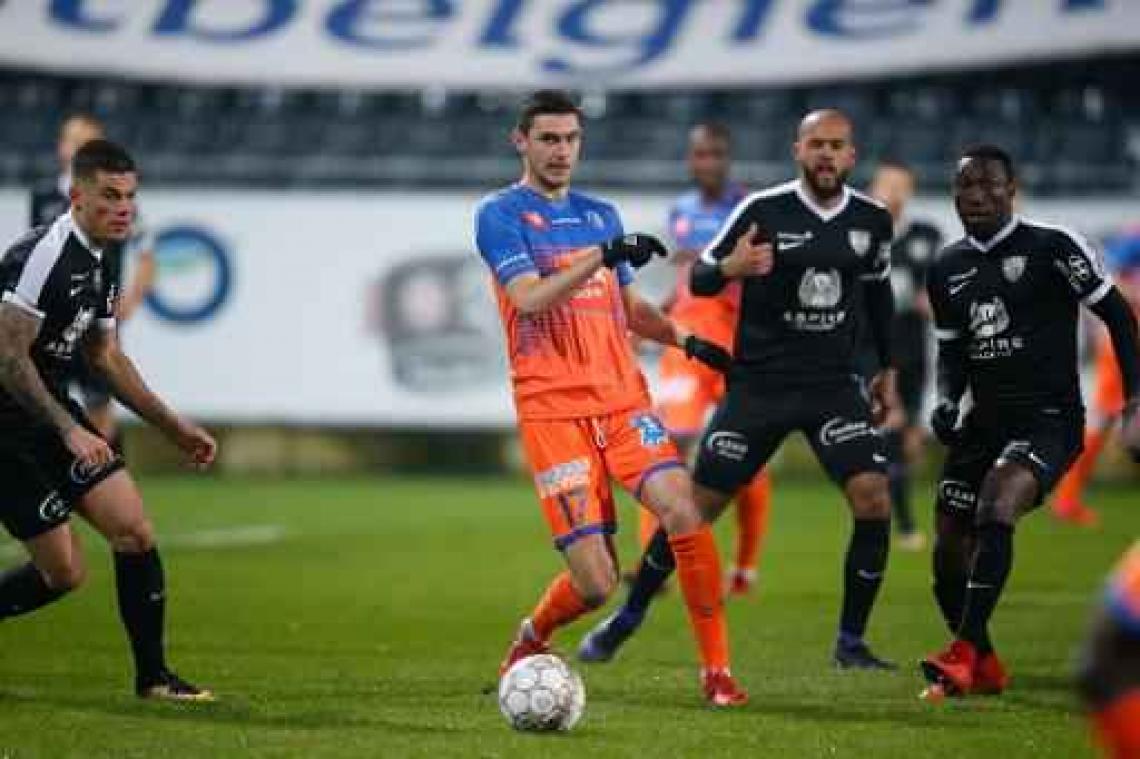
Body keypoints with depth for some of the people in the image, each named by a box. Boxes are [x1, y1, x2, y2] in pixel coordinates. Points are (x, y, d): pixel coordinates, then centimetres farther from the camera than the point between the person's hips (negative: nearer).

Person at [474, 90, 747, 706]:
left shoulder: (601, 214, 19)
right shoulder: (500, 214, 1)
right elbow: (528, 299, -14)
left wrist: (684, 339, 11)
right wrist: (602, 254, -23)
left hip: (623, 396, 5)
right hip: (551, 407, -5)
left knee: (682, 511, -20)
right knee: (595, 583, -10)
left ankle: (716, 671, -12)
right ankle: (532, 638, 24)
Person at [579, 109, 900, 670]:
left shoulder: (872, 220, 2)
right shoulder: (763, 210, -9)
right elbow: (699, 279, -3)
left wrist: (886, 368, 22)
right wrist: (730, 267, -25)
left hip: (835, 386, 2)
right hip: (758, 385, -2)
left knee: (873, 498, -17)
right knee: (698, 507, 0)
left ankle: (851, 642, -3)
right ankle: (630, 615, 21)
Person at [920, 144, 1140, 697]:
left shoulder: (1051, 248, -8)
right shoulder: (946, 269, 10)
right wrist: (947, 401, 1)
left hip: (1048, 418, -6)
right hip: (985, 420, 6)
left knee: (995, 512, -29)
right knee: (949, 548, 3)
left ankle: (965, 653, -31)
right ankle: (985, 669, 22)